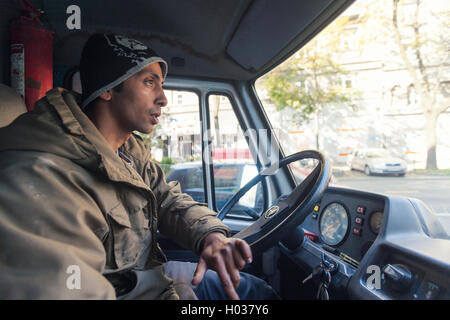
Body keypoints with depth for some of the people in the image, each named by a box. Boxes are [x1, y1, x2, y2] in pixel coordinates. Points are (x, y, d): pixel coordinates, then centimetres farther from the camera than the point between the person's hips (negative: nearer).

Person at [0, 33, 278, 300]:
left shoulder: (132, 150, 1)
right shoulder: (39, 177, -31)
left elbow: (171, 201, 3)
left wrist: (211, 235, -19)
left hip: (153, 275, 8)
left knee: (260, 290, 17)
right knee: (253, 290, -1)